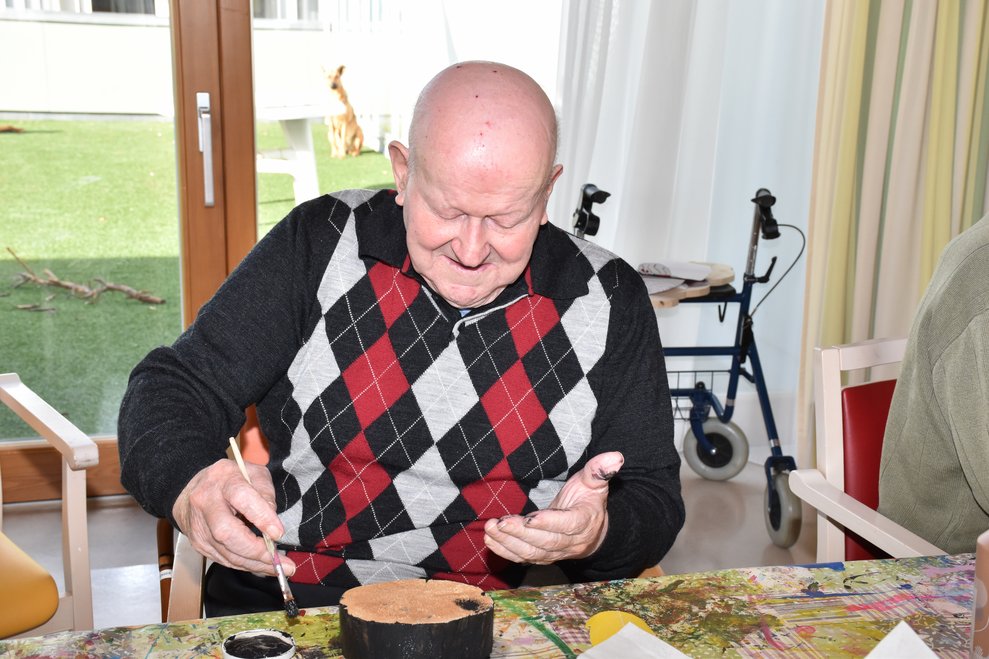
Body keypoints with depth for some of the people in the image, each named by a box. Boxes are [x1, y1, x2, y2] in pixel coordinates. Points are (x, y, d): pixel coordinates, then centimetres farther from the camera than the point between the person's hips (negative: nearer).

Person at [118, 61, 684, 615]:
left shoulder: (609, 303, -4)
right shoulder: (320, 245, -5)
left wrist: (597, 534, -21)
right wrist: (191, 484, -24)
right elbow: (175, 389, -1)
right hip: (284, 613, 1)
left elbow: (653, 501, 3)